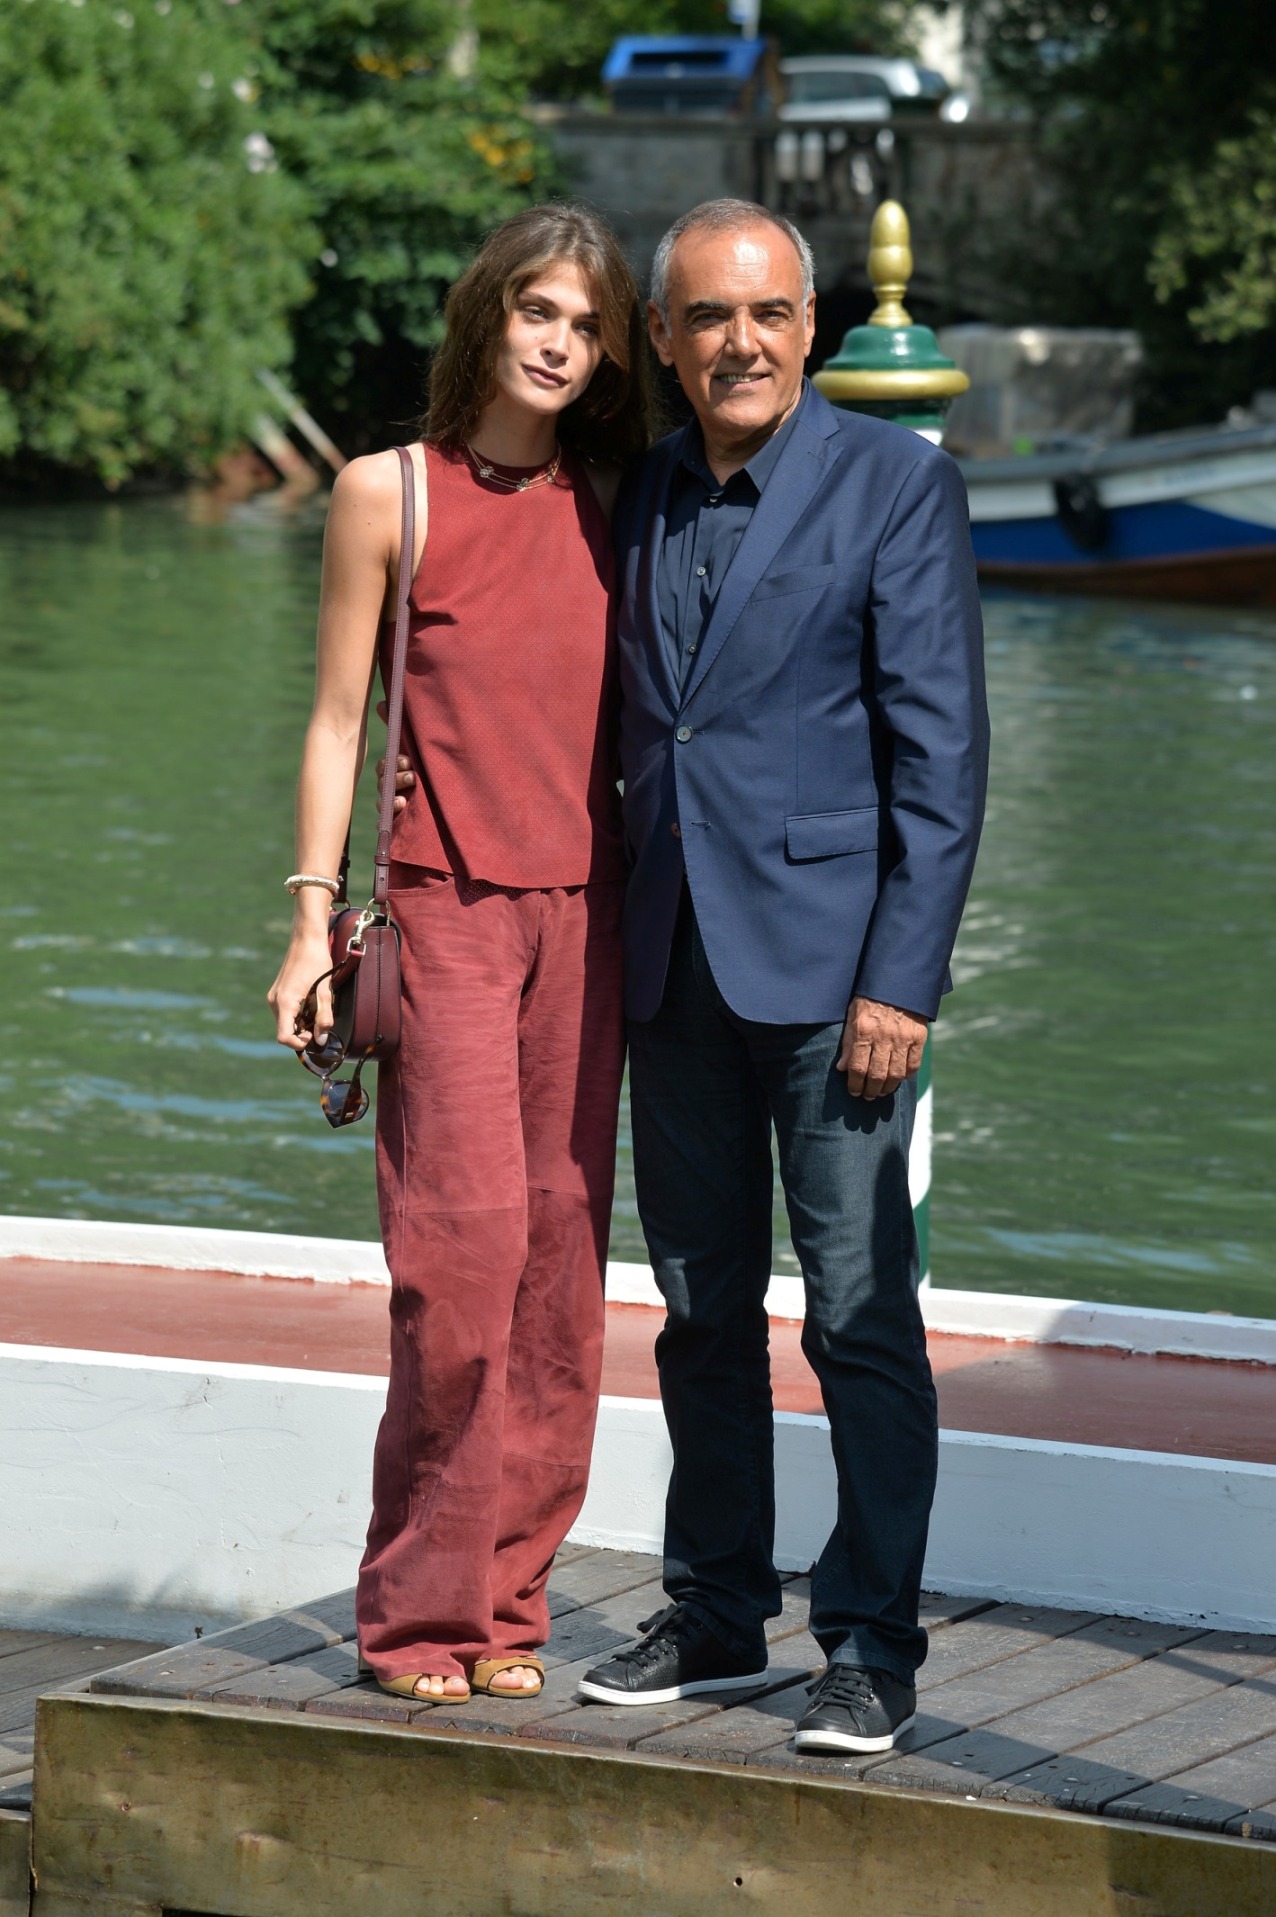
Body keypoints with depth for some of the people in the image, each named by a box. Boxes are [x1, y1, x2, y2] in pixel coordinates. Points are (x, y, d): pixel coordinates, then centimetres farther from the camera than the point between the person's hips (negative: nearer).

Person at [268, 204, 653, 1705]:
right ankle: (421, 1602, -2)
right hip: (448, 905, -4)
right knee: (466, 1244, -11)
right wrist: (311, 926, -3)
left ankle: (506, 1596, 9)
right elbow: (338, 718, 3)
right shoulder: (389, 494, 1)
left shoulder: (612, 509, 10)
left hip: (587, 913, 4)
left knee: (560, 1252, 1)